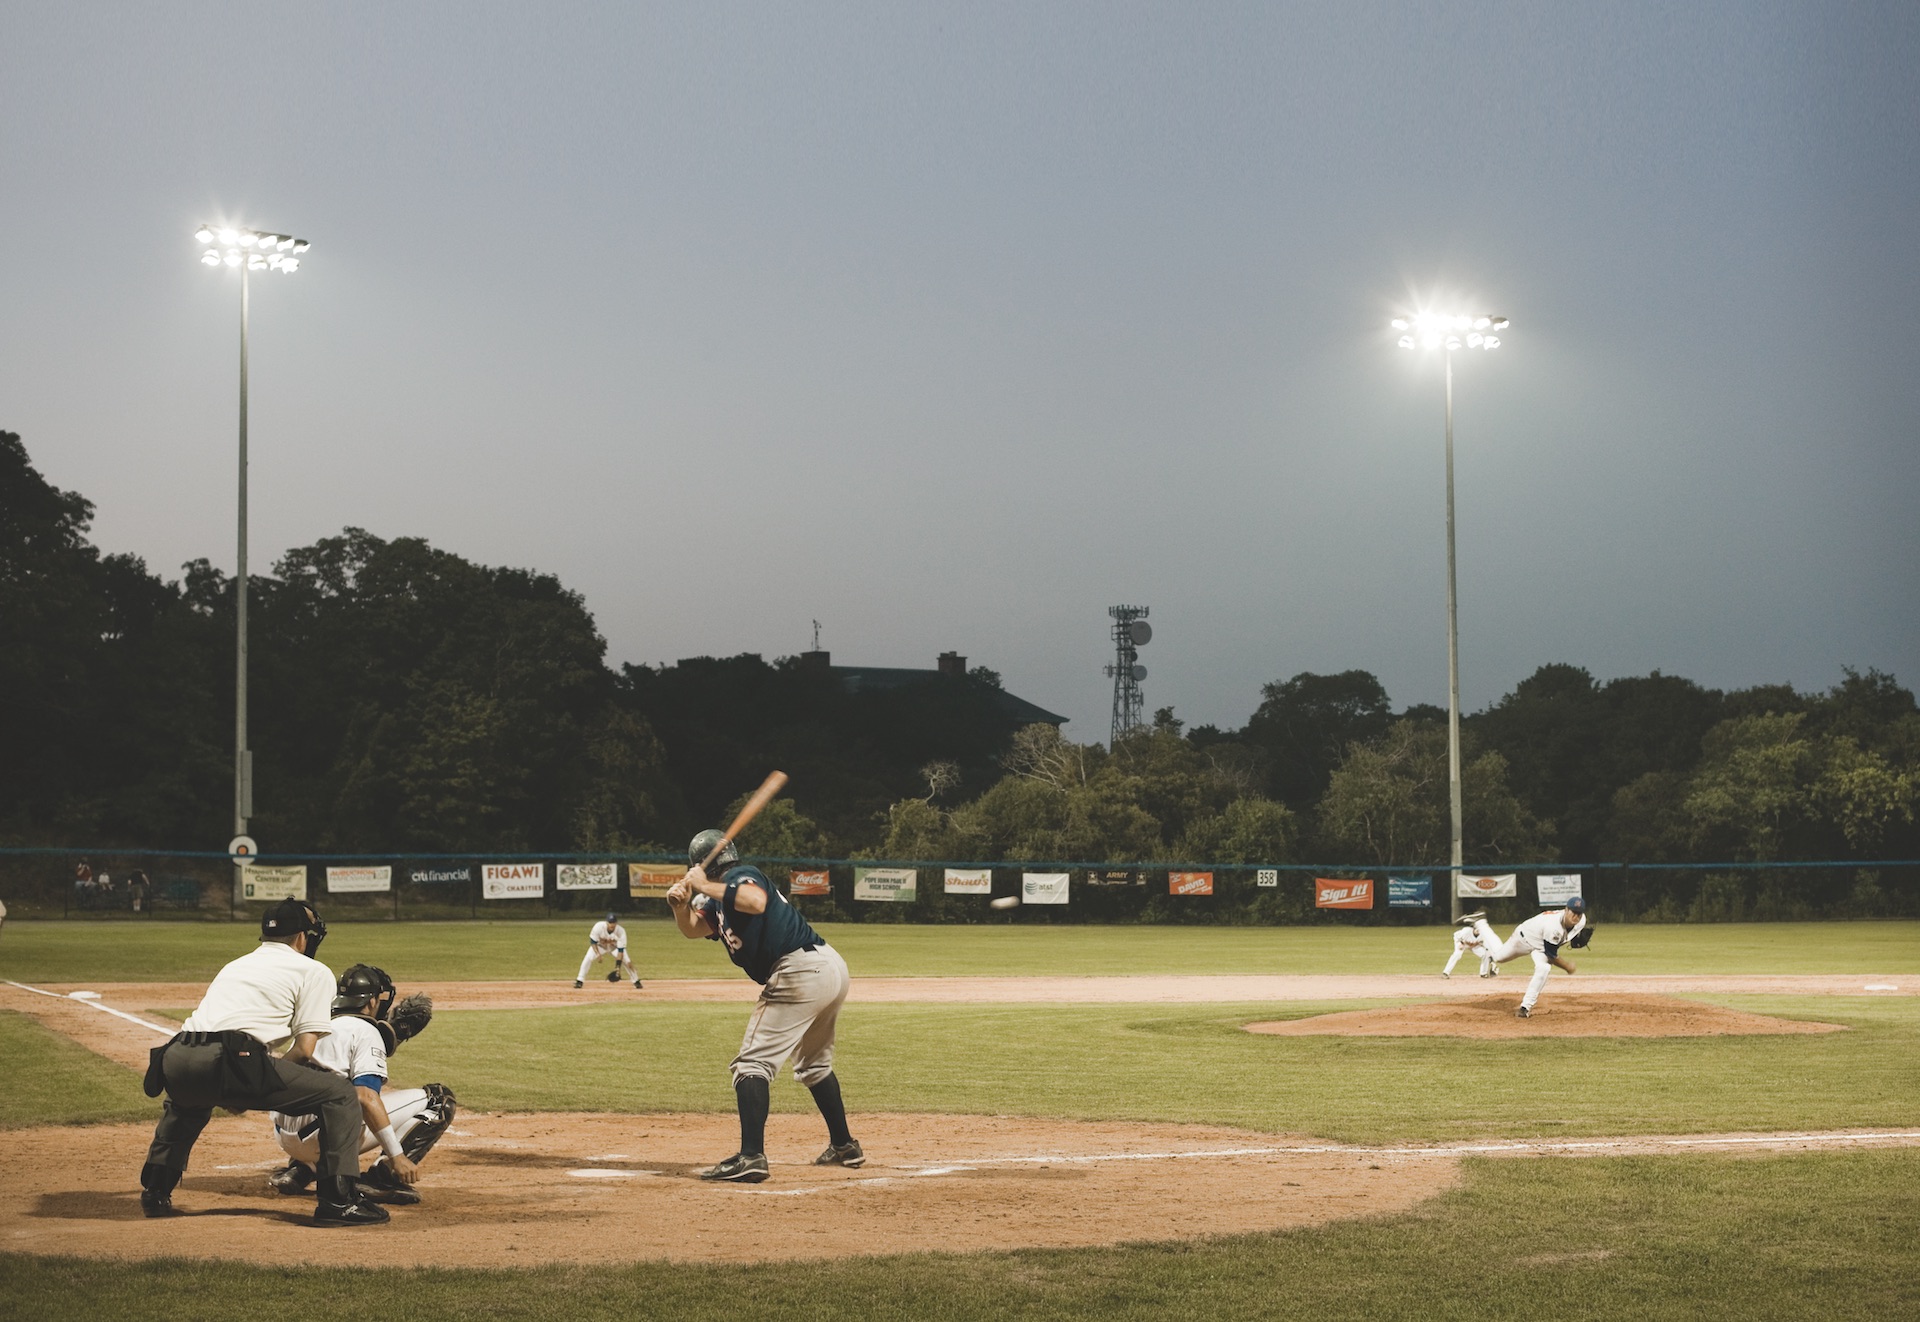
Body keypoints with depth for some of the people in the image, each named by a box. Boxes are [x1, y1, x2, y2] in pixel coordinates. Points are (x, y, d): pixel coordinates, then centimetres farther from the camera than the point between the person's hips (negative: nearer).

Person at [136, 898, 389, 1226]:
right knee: (339, 1094, 4)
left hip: (175, 1061, 7)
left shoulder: (235, 965, 35)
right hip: (228, 1062, -7)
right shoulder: (313, 970, 15)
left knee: (186, 1100, 43)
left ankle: (155, 1192, 37)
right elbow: (304, 1049, 5)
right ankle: (338, 1200, -5)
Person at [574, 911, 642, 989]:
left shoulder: (621, 931, -34)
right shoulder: (598, 927, -34)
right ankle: (579, 981, -8)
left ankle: (636, 982, 4)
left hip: (615, 947, 0)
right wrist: (598, 954, -35)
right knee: (588, 959, -21)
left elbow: (620, 950, -31)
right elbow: (593, 942, -21)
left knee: (627, 962, -16)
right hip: (600, 946, 0)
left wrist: (618, 967, -36)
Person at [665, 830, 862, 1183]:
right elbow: (693, 929, 24)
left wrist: (705, 887, -19)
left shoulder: (739, 876, -5)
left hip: (800, 973, -10)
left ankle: (751, 1157, -23)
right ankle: (844, 1146, 37)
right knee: (814, 1064, 28)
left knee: (754, 1062, -11)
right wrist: (680, 904, 4)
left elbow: (757, 902, -27)